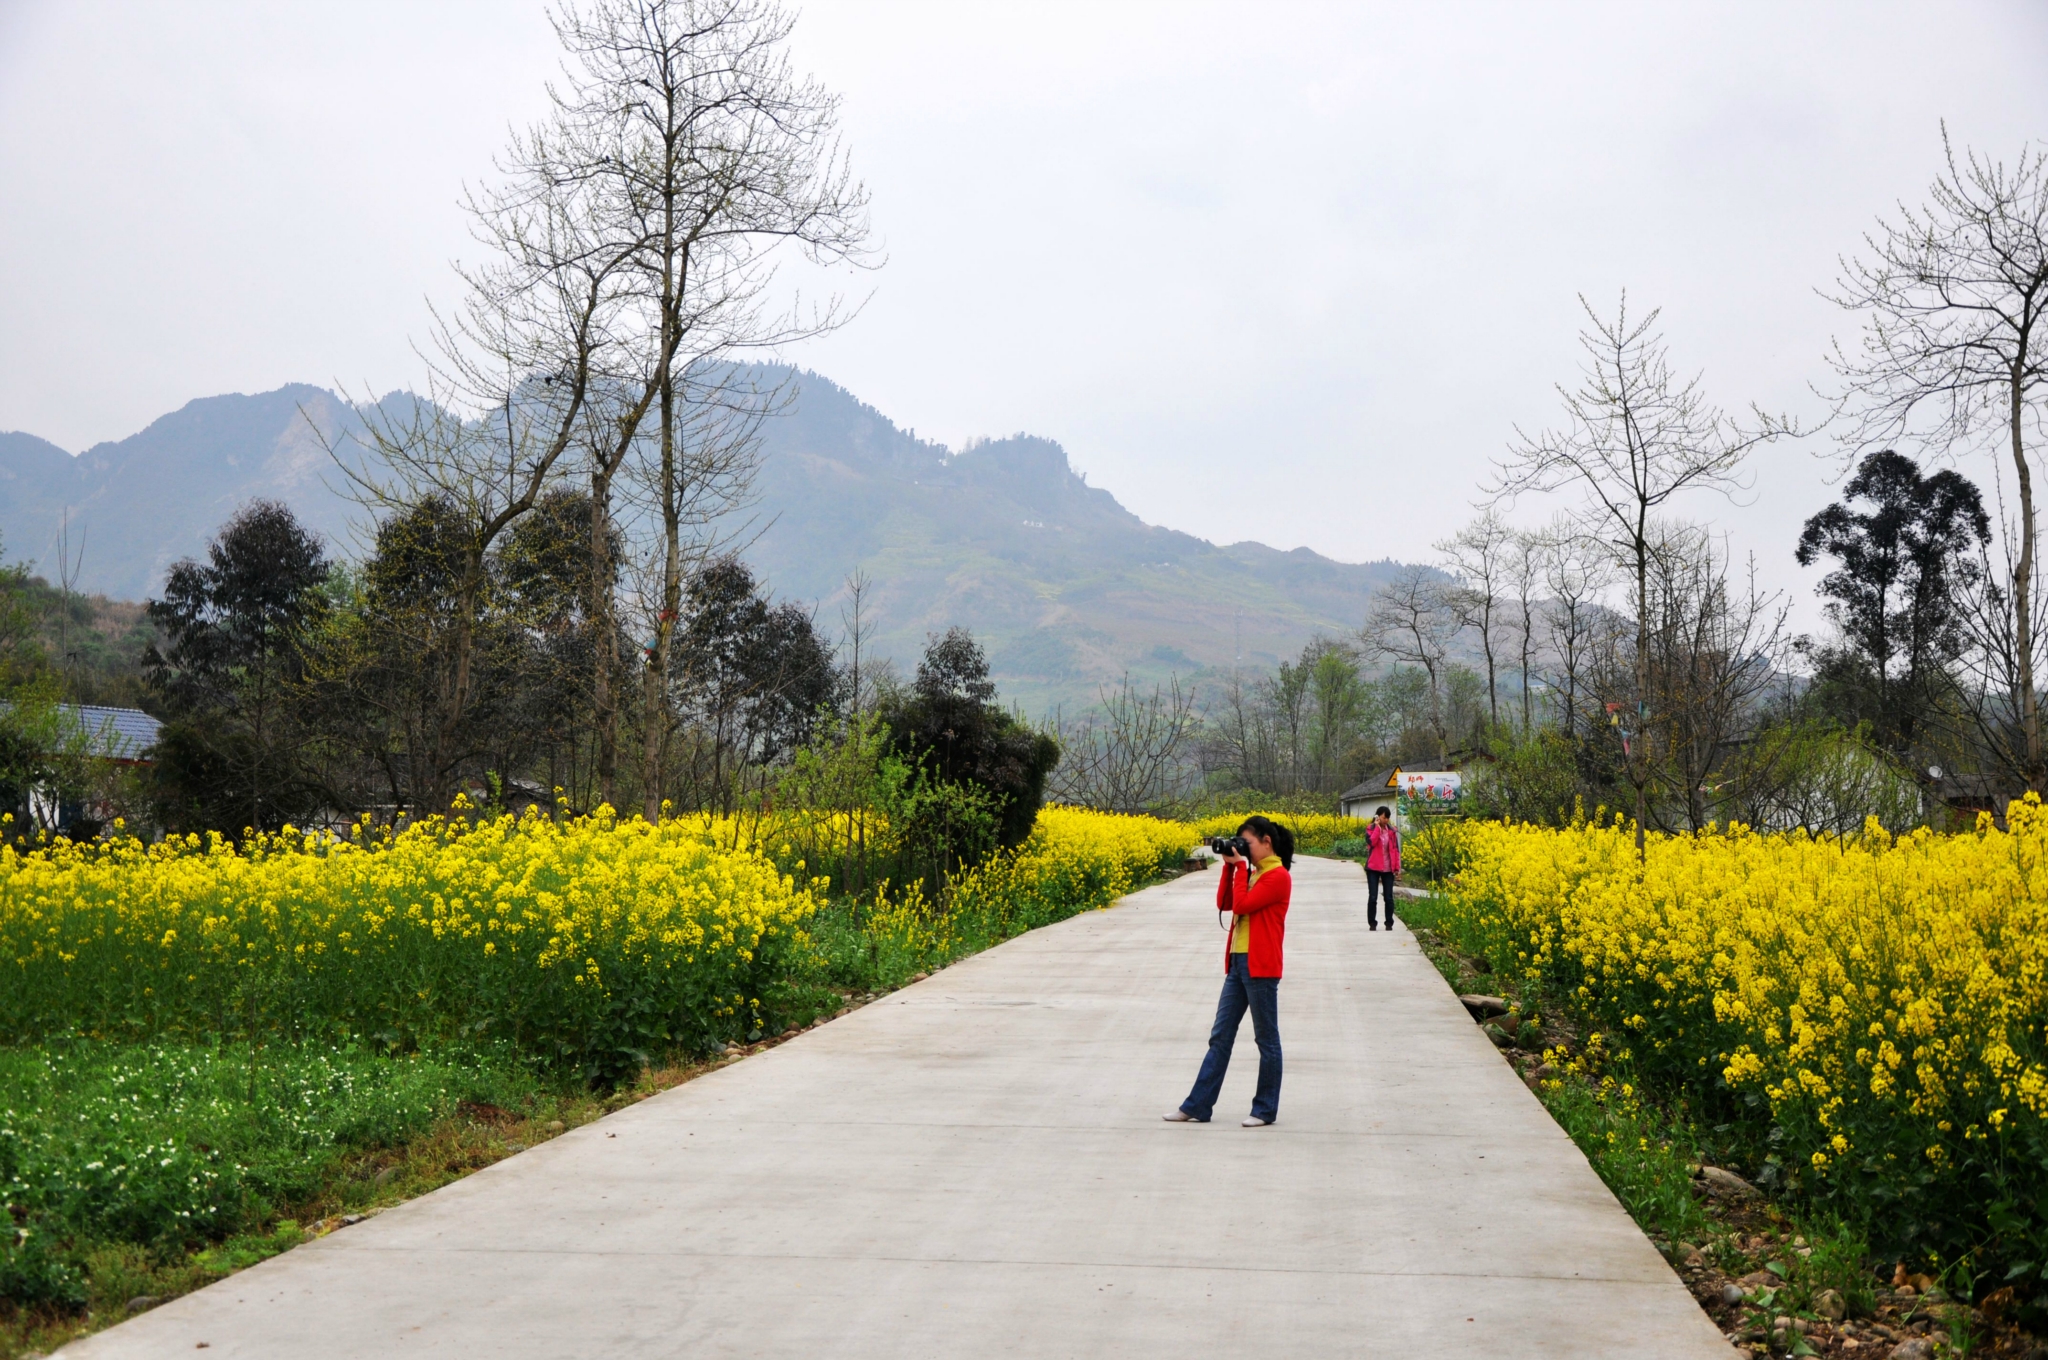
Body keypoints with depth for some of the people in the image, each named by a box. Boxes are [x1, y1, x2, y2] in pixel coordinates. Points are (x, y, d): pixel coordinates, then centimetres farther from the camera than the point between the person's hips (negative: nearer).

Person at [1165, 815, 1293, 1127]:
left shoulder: (1278, 876, -12)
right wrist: (1230, 866, 6)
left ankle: (1266, 1110, 11)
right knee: (1220, 1036, 9)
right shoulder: (1252, 873, 16)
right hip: (1238, 963, 9)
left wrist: (1241, 868, -9)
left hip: (1260, 968, -9)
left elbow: (1242, 905, -18)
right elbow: (1224, 903, 13)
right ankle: (1198, 1107, 11)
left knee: (1266, 1039, 2)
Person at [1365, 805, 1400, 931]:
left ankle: (1389, 923, 11)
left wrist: (1397, 867, 3)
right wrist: (1377, 827, -16)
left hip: (1388, 869, 2)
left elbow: (1396, 849, 7)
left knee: (1389, 897, 3)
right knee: (1373, 897, -3)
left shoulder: (1391, 831, 7)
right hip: (1373, 868, -2)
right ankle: (1372, 923, 5)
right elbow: (1372, 842, -20)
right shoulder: (1370, 829, 0)